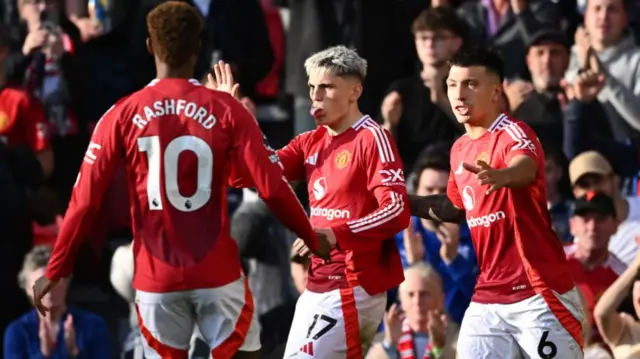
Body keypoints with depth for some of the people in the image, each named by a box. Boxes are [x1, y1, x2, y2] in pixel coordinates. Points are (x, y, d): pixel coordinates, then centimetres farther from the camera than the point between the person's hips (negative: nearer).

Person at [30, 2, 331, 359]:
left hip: (156, 278, 1)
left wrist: (56, 271, 6)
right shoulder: (227, 110, -5)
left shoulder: (122, 116, -2)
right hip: (218, 274, -1)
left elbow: (86, 200, -3)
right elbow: (272, 188, -7)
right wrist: (313, 240, 8)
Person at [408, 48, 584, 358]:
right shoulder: (460, 150, 12)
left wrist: (500, 176, -60)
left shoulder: (513, 134, -12)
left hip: (538, 296, -7)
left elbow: (526, 168, -38)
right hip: (486, 299, 7)